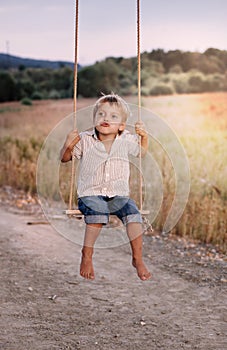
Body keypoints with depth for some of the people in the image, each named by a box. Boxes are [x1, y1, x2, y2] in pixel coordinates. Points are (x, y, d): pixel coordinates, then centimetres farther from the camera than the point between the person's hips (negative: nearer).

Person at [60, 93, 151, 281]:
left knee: (133, 215, -23)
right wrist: (68, 146, -17)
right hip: (91, 194, -2)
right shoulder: (85, 140, -2)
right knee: (97, 215, -33)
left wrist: (144, 136, 6)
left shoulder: (127, 140, 6)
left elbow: (142, 153, 25)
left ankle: (138, 259, -7)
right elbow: (65, 158, 5)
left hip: (119, 195, 3)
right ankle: (87, 256, -15)